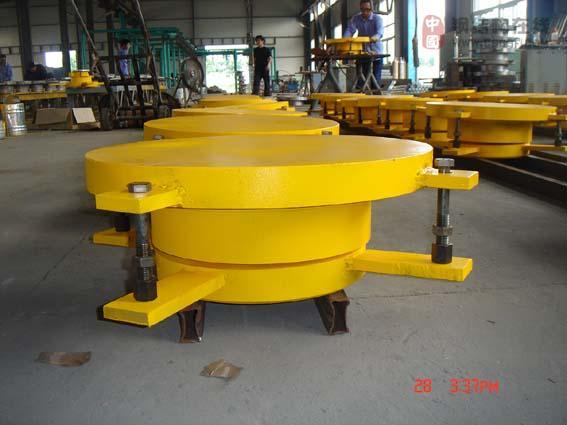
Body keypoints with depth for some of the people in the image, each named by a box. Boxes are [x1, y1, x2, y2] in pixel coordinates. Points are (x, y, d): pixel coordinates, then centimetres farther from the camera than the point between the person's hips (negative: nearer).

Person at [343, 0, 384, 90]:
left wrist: (376, 37, -52)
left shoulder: (377, 18, -10)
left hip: (376, 50, -2)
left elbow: (380, 30, -28)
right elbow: (350, 30, -14)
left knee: (376, 78, -3)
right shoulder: (356, 18, -2)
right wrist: (344, 39, -36)